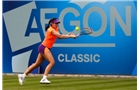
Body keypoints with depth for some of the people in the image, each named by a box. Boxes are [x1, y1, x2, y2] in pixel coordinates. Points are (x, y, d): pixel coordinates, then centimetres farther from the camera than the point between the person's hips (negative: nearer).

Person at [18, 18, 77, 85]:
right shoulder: (51, 30, -15)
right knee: (52, 62, -19)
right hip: (44, 47, -10)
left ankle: (23, 75, 16)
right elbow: (60, 36, -25)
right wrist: (70, 36, -24)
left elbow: (59, 36, 2)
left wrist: (68, 35, -12)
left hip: (45, 48, 10)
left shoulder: (56, 29, 13)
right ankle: (44, 78, -24)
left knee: (37, 64, 12)